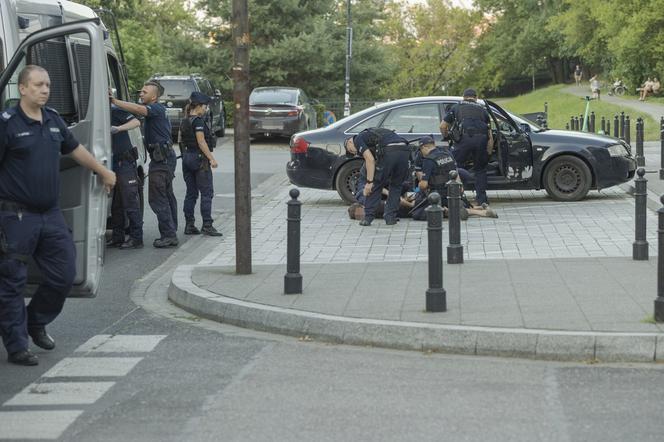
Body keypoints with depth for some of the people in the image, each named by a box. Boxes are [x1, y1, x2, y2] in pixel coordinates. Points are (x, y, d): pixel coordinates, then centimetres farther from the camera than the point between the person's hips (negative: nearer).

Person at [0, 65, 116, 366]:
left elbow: (75, 149, 27)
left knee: (63, 276, 11)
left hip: (51, 215, 7)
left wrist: (104, 172, 38)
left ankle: (36, 323, 32)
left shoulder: (53, 120, 10)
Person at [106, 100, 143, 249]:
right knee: (116, 204, 12)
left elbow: (136, 122, -20)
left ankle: (136, 239, -5)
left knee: (131, 202, -7)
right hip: (113, 164, 9)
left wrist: (119, 128, -31)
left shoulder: (114, 111, -9)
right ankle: (117, 238, 19)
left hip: (125, 163, -9)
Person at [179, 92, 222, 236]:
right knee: (206, 193, -5)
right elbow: (201, 142, -18)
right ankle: (207, 225, -8)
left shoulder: (184, 122, 12)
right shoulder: (198, 121, -13)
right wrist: (211, 158, -17)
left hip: (187, 157, 9)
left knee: (191, 193, 10)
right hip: (199, 158, -9)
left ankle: (189, 225, 9)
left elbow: (181, 141, 16)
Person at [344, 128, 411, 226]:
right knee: (396, 185, 23)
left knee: (375, 185, 10)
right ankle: (391, 217, 21)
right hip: (405, 150, 7)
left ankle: (368, 217, 13)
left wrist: (369, 182, -1)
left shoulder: (358, 139, 14)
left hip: (389, 152, -7)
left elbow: (370, 159, -2)